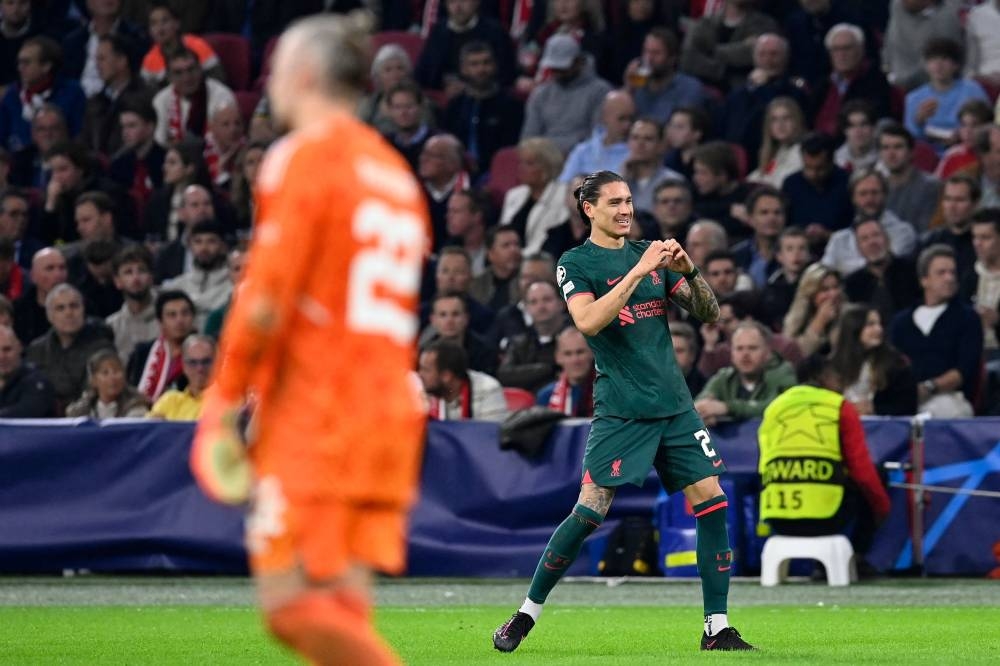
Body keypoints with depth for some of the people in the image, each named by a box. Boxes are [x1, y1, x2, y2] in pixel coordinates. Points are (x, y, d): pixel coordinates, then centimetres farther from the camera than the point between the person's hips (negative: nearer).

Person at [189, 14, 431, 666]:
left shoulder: (305, 156, -6)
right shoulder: (397, 173, 18)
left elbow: (266, 299, -14)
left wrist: (223, 396, -4)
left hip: (313, 416, -8)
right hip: (391, 411, 8)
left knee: (292, 604, -9)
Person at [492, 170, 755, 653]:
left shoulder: (649, 252, 13)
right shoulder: (575, 263, -2)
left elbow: (709, 312, 12)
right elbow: (588, 321, -21)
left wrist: (688, 271, -7)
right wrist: (639, 271, -24)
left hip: (674, 404, 5)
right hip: (620, 409, -5)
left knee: (712, 501, -4)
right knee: (590, 510, -12)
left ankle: (717, 630, 2)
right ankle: (526, 615, 2)